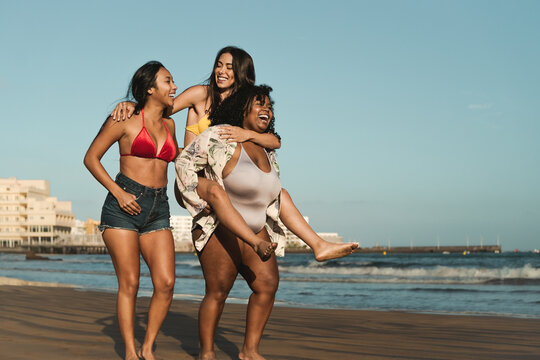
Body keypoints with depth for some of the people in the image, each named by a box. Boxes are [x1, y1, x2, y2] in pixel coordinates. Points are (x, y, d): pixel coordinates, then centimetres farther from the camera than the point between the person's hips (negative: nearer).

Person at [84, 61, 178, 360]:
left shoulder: (169, 125, 16)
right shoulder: (126, 120, -1)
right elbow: (90, 158, 0)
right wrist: (118, 192, -10)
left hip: (157, 210, 5)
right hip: (124, 207, -5)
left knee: (166, 283, -8)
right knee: (129, 283, -5)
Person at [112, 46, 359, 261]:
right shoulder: (202, 95, 0)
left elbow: (275, 142, 1)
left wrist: (247, 134, -19)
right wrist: (131, 105, -19)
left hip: (221, 180, 6)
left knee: (279, 193, -2)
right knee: (215, 191, -40)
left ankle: (319, 246, -4)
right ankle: (257, 245, -52)